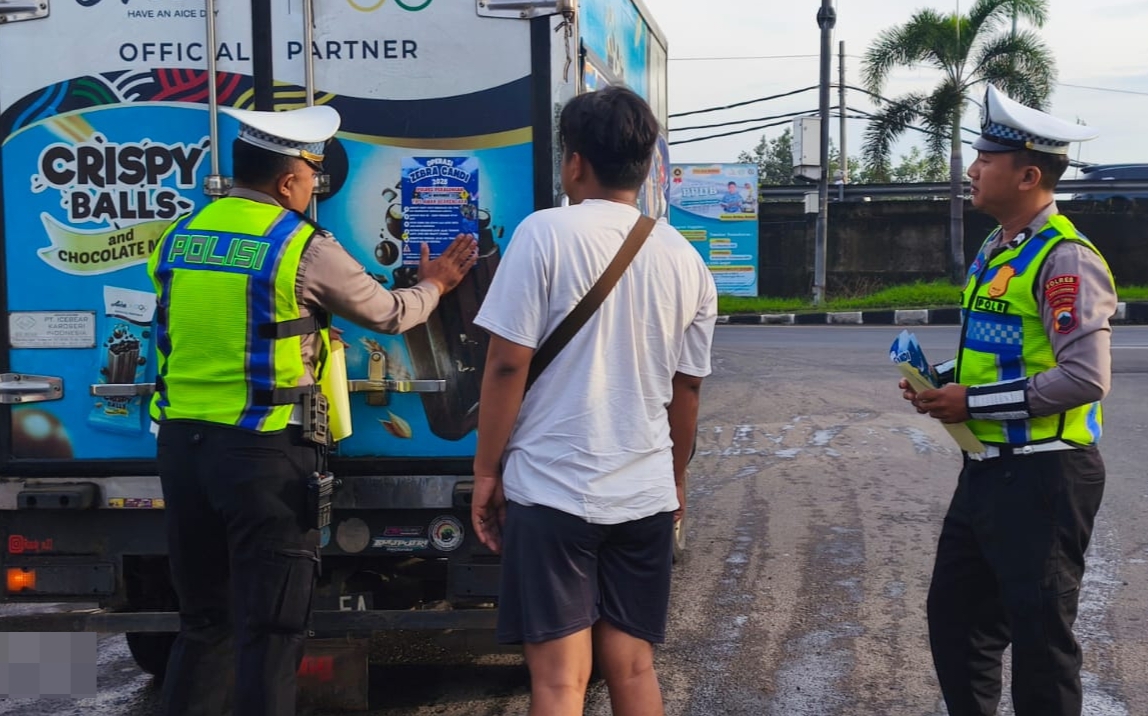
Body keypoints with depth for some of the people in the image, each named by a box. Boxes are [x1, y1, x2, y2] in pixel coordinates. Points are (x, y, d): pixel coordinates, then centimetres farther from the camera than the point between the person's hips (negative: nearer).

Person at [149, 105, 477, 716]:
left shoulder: (177, 238, 7)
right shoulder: (305, 248, -8)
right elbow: (390, 314, 5)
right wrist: (433, 285, 26)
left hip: (181, 442, 6)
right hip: (265, 449, -6)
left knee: (201, 621, 18)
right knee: (269, 629, 3)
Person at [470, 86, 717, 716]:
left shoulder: (545, 234, -9)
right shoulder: (685, 260, 6)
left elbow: (507, 365, -11)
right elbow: (686, 387, 13)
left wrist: (486, 471, -1)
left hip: (551, 490, -4)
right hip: (645, 495, 5)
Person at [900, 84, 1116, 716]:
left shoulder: (1064, 258, -18)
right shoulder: (994, 251, 12)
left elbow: (1086, 378, -25)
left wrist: (975, 402, -19)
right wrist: (941, 381, 6)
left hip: (1043, 476, -9)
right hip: (987, 468, 10)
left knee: (1039, 638, 3)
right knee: (953, 616, 17)